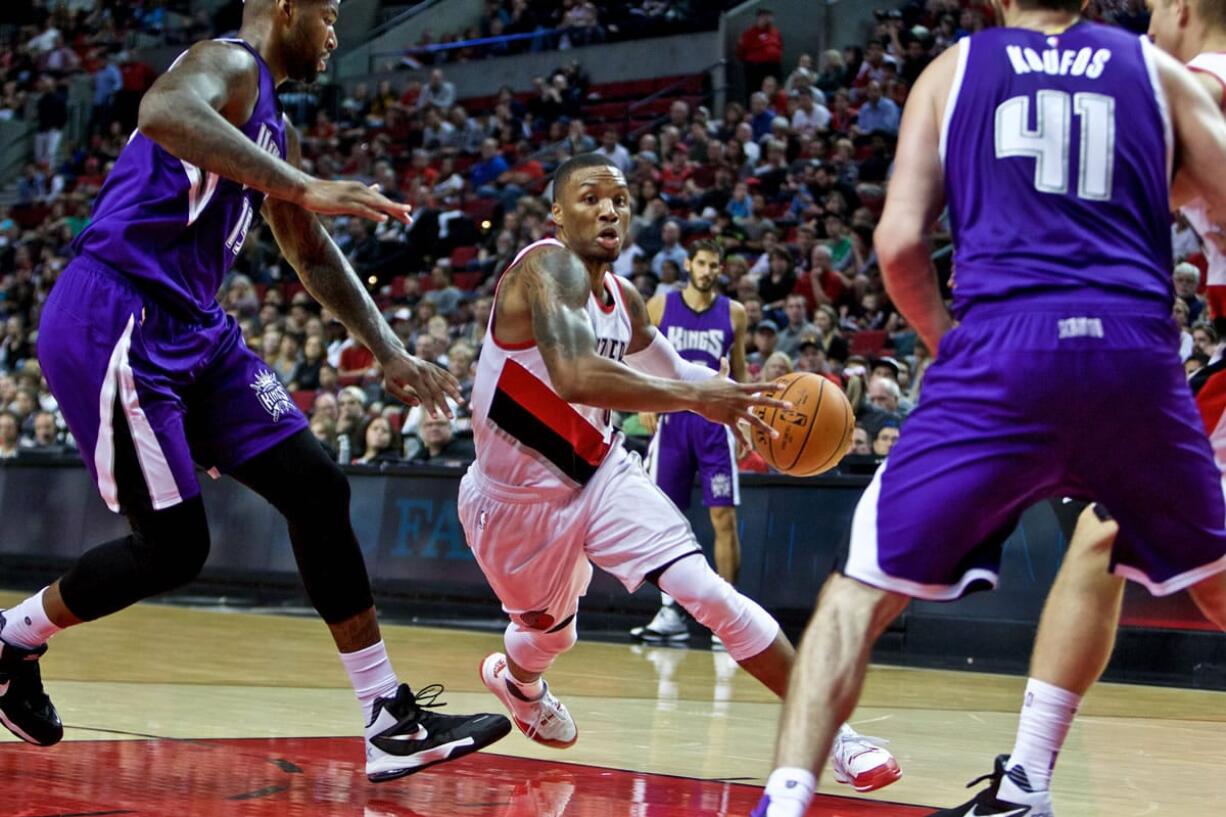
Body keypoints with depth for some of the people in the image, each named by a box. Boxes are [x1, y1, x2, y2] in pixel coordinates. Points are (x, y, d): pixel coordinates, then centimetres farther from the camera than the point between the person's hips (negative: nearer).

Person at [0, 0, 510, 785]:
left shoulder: (274, 126, 21)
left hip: (194, 332, 10)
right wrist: (304, 188, -40)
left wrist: (390, 353, 24)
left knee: (317, 488, 2)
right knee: (173, 545, -9)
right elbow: (164, 110, -34)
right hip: (115, 324, -10)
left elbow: (314, 256, 31)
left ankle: (392, 720, 3)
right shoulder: (226, 64, -8)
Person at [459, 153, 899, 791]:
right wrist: (695, 395, -44)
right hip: (519, 497, -5)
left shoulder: (624, 300, 0)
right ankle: (513, 677, 57)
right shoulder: (549, 267, -25)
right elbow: (574, 377, -42)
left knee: (704, 590, -14)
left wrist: (739, 400, -1)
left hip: (601, 473, 5)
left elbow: (668, 373, 17)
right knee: (550, 632, 19)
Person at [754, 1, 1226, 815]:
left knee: (864, 587, 5)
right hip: (1134, 350, 1)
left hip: (1004, 349, -1)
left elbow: (899, 243, 6)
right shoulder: (1154, 67, 18)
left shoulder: (954, 69, 16)